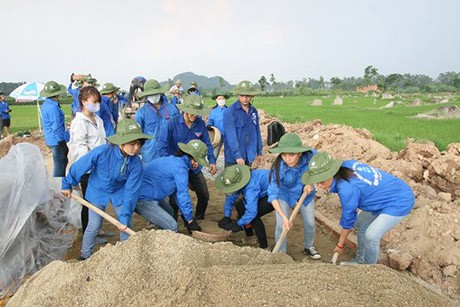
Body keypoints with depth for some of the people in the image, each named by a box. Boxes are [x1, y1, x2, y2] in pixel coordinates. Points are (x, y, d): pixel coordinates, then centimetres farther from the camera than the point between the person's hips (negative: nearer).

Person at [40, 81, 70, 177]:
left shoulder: (45, 105, 10)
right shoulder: (53, 108, -22)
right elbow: (56, 128, -22)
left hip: (51, 139, 10)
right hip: (57, 140, -10)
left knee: (63, 161, 21)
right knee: (60, 164, 0)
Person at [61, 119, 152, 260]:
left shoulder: (136, 163, -26)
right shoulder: (102, 152, -34)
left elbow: (131, 191, -19)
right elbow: (79, 167, -18)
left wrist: (125, 217, -17)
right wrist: (67, 185, -4)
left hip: (119, 192, 2)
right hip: (97, 191, -2)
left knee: (126, 226, 6)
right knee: (94, 226, 4)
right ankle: (85, 257, 28)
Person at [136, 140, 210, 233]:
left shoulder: (174, 160, 12)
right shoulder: (180, 167, -19)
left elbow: (177, 192, 16)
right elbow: (183, 195, -15)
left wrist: (187, 215, 17)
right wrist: (190, 221, -5)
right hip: (142, 199, -11)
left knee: (170, 213, 26)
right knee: (171, 227, -10)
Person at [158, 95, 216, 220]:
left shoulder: (201, 124, -7)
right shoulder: (172, 123, -16)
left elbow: (207, 144, 2)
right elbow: (162, 145, -17)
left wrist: (212, 161, -8)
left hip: (195, 167, 4)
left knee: (204, 196, 9)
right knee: (175, 198, 4)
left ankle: (198, 220, 33)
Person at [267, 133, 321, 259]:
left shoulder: (311, 155, -31)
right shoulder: (278, 167, -37)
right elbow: (273, 194, -33)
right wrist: (284, 217, -41)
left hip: (305, 193, 3)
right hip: (284, 194, -2)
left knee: (310, 223, 10)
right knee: (281, 225, -11)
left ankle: (309, 247, 40)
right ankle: (281, 253, 15)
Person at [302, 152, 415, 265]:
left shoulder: (347, 188, -33)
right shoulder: (346, 165, -13)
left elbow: (348, 218, -18)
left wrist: (340, 245, -2)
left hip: (400, 201, -10)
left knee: (371, 236, -12)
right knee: (361, 223, 16)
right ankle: (360, 261, 33)